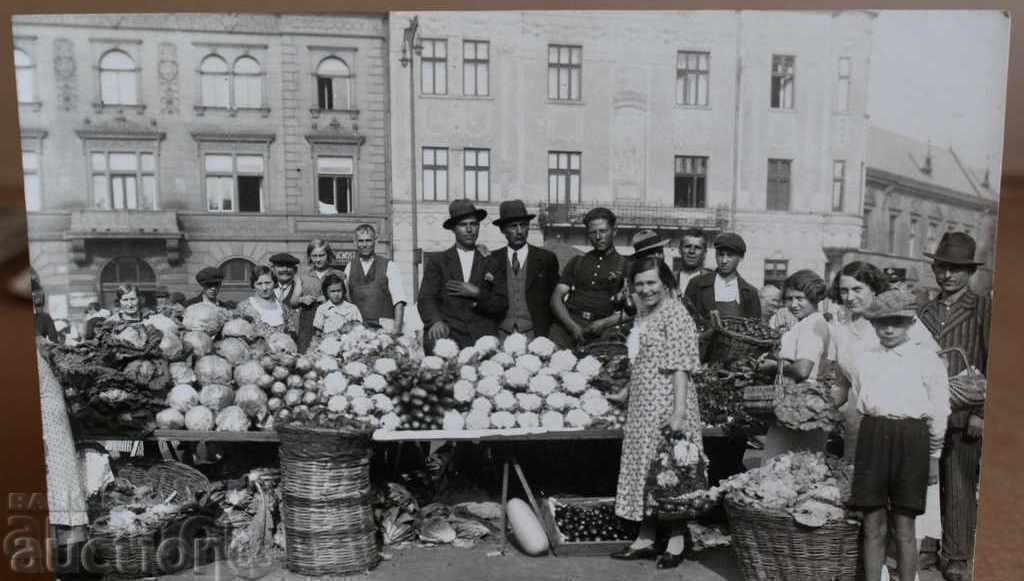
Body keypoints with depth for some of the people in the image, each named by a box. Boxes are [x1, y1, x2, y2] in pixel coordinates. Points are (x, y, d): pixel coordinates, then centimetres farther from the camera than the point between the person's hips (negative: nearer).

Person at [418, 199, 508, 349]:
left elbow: (502, 305, 10)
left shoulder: (492, 264, 16)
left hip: (482, 337, 1)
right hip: (447, 336, -1)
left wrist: (477, 293, -6)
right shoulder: (437, 262, 13)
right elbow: (426, 298, 1)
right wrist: (436, 321, -19)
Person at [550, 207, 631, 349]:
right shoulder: (576, 262, 21)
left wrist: (605, 323, -11)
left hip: (601, 331, -2)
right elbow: (556, 298, 11)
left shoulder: (625, 266, 13)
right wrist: (573, 326, -7)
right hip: (568, 324, 2)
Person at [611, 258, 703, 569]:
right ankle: (645, 538, 23)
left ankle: (677, 540, 14)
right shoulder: (643, 314, 14)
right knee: (645, 468, 12)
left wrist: (679, 413, -22)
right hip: (642, 406, 8)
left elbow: (681, 368, -18)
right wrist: (626, 392, 20)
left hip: (666, 404, -8)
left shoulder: (675, 314, -12)